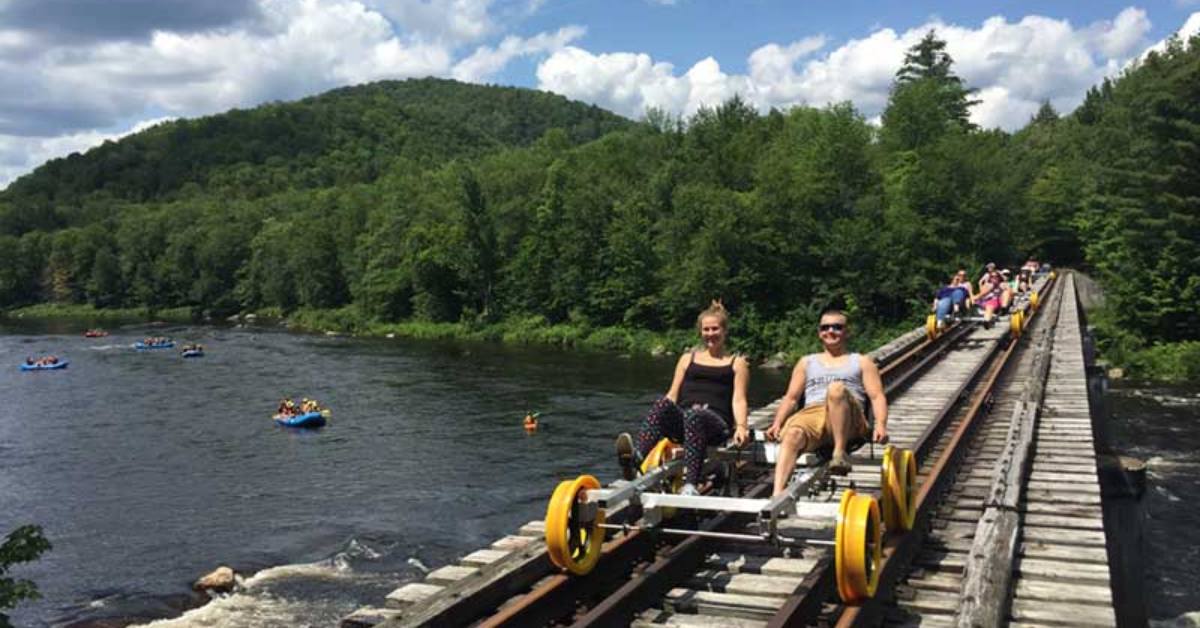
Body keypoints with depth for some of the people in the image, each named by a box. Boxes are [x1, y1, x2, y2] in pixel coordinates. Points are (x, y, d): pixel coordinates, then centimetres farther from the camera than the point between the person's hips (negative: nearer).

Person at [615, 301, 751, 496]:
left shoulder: (737, 363, 20)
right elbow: (672, 395, 20)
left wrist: (741, 426, -13)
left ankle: (690, 485, -55)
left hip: (717, 423, -2)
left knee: (695, 415, -39)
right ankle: (634, 459, -56)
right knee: (662, 404, -33)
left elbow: (738, 400, 7)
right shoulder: (688, 358, 27)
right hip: (682, 420, 3)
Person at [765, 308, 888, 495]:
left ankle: (840, 452, -34)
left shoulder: (862, 362, 26)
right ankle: (777, 495, -52)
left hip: (848, 421, -2)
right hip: (811, 414, 2)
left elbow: (877, 396, 13)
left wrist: (881, 425, -8)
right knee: (792, 433, -36)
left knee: (836, 388, -37)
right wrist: (777, 423, 4)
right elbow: (791, 398, 24)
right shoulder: (806, 362, 32)